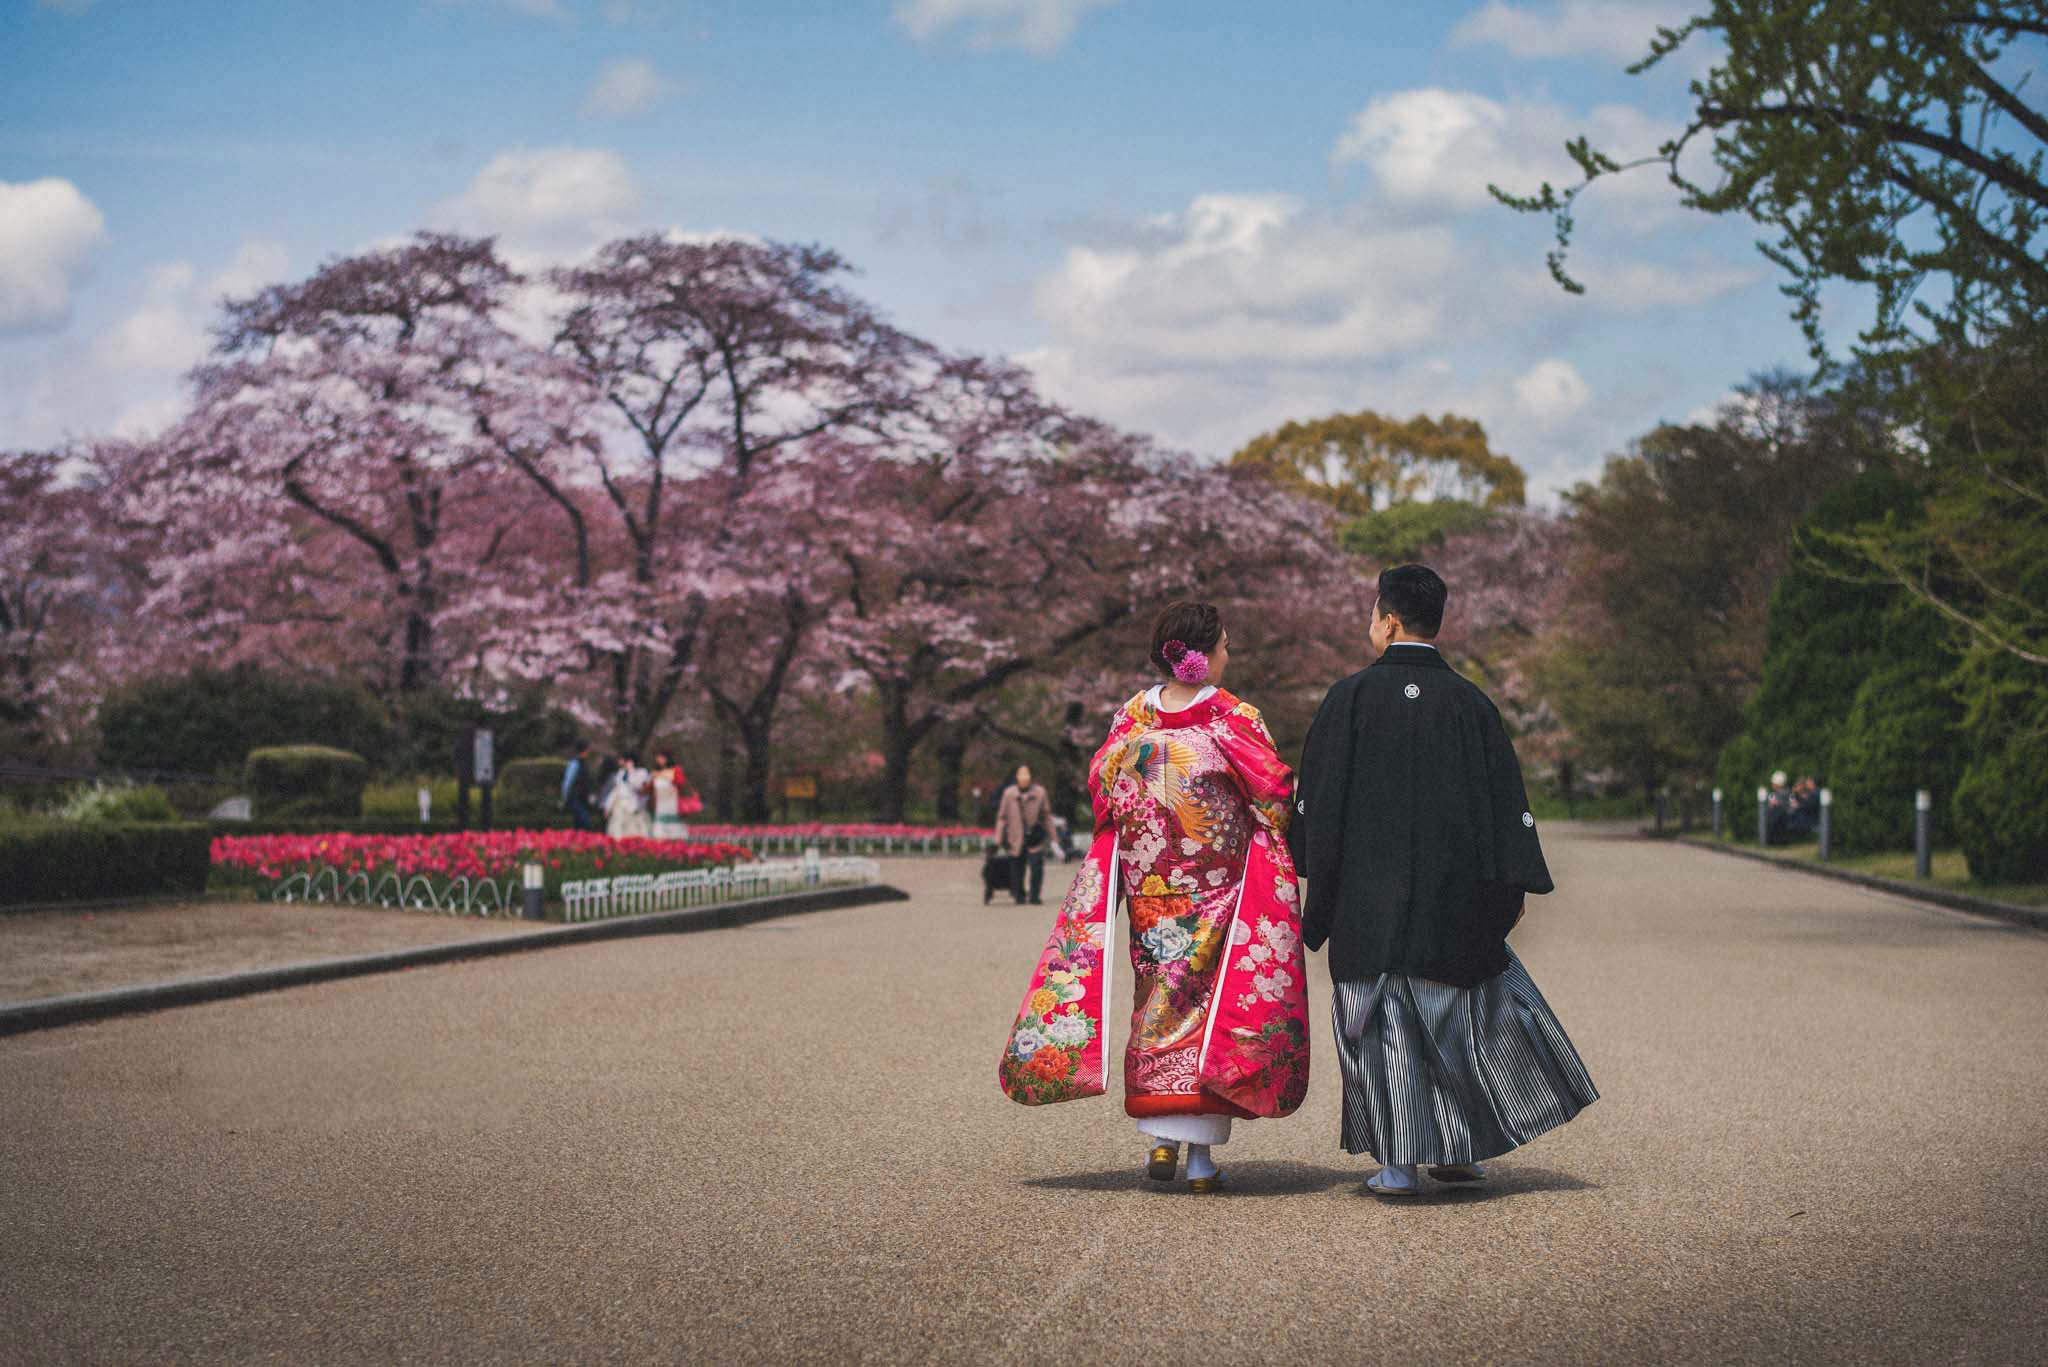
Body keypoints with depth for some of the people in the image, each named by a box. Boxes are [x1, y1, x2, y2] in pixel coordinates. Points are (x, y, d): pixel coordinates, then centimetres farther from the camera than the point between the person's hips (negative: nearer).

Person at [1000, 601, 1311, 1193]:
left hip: (1148, 883, 3)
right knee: (1210, 997, 2)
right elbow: (1276, 792, -9)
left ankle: (1161, 1139, 7)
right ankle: (1199, 1153, -1)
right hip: (1218, 885, -3)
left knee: (1156, 999, 12)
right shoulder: (1234, 718, -10)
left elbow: (1099, 782, 4)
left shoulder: (1134, 716, -1)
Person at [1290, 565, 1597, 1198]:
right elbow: (1506, 800, 1)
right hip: (1452, 898, 2)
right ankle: (1457, 1149, 20)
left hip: (1367, 898, -2)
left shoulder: (1351, 696, -5)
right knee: (1456, 1013, 18)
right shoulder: (1470, 703, 1)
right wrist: (1513, 885, 6)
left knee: (1380, 1025, 4)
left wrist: (1316, 884, 4)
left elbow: (1316, 797, -4)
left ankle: (1398, 1162, 0)